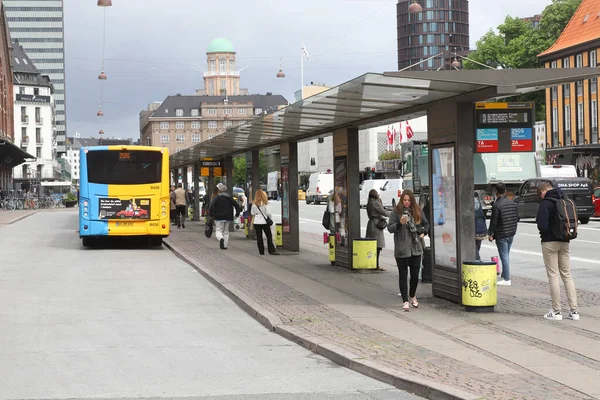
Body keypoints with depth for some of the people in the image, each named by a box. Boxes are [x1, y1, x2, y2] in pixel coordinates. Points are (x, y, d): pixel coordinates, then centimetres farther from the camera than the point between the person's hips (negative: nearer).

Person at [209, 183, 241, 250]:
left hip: (219, 217, -4)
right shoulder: (229, 197, 6)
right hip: (227, 217, 4)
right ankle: (225, 245, 12)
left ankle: (221, 238, -28)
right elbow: (237, 205, 4)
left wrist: (210, 214, -6)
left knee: (219, 230, 3)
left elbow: (211, 206, -17)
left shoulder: (216, 197, -7)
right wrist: (237, 214, 9)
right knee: (226, 231, 15)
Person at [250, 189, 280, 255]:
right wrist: (269, 218, 11)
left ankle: (261, 251, 7)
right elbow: (268, 213, -8)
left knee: (259, 237, 7)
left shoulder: (254, 204, 0)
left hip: (256, 222, 4)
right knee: (269, 236, 3)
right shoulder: (263, 204, -11)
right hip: (264, 222, -3)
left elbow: (252, 213, 9)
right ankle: (271, 250, -1)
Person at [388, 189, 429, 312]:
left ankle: (412, 296, 31)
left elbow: (426, 224, 24)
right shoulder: (396, 211, -4)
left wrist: (423, 232, 6)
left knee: (415, 275, 7)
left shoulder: (418, 211, 7)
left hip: (416, 248, 3)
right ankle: (405, 301, 7)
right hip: (401, 250, -3)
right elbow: (390, 228, -7)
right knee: (403, 276, 1)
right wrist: (400, 223, -23)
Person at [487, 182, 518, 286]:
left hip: (501, 235, -7)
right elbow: (517, 218, 13)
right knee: (506, 255, 18)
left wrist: (490, 234, -7)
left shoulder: (496, 205, -16)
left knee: (504, 256, -3)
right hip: (511, 234, 8)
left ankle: (507, 279, -1)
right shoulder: (513, 203, 7)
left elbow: (493, 221, -16)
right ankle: (504, 276, 27)